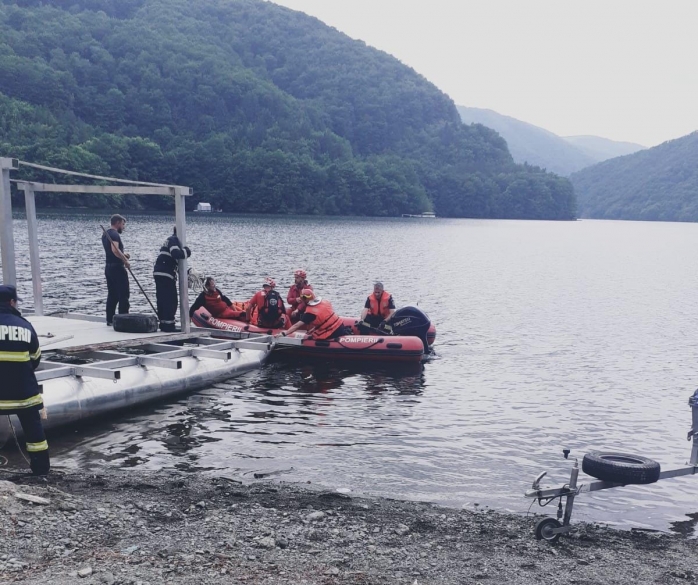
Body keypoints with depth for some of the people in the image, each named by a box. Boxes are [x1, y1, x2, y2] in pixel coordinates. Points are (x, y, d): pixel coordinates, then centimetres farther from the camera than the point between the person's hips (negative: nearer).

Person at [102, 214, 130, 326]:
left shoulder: (105, 234, 17)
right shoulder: (115, 234, -14)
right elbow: (115, 250, -31)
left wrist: (122, 255, 15)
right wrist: (125, 260, -24)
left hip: (108, 267, 9)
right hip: (117, 267, -9)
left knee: (112, 295, 13)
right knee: (123, 295, -5)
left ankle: (110, 320, 14)